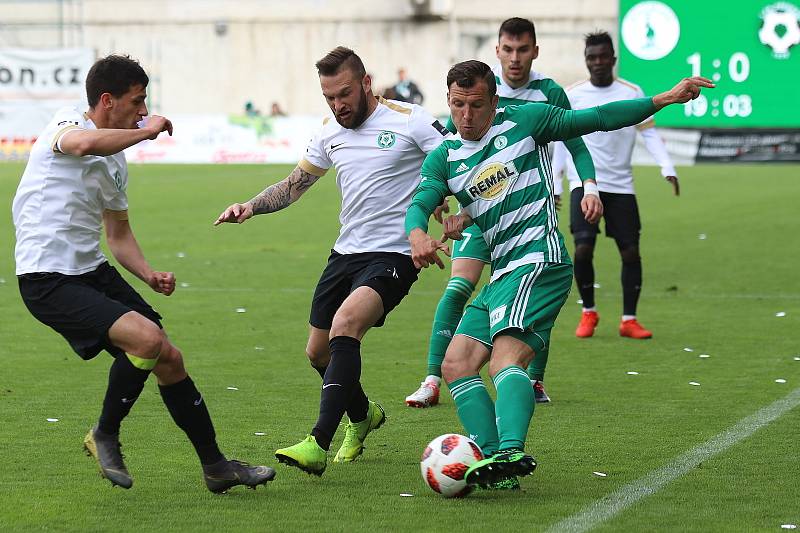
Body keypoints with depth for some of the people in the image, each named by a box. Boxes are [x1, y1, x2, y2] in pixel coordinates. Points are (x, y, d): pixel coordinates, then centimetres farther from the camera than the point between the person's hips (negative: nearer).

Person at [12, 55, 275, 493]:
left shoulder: (115, 161, 16)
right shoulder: (66, 123, -9)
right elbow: (84, 143, -37)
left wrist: (149, 274, 6)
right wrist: (146, 131, -21)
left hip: (94, 272, 9)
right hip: (48, 279, -9)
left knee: (169, 358, 6)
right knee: (147, 338, -25)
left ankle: (215, 466, 19)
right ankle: (104, 436, -3)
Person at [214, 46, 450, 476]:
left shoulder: (409, 120, -9)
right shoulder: (331, 133, 9)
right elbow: (295, 184, 20)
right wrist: (250, 207, 4)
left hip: (393, 257, -7)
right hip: (346, 253, 7)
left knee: (344, 326, -29)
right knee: (318, 353, 13)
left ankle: (318, 446, -34)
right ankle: (362, 417, 44)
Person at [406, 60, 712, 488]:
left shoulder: (522, 121, 4)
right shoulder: (444, 158, 14)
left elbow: (597, 119, 9)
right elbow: (420, 204, -3)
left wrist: (665, 99, 5)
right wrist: (417, 234, -28)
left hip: (538, 262, -7)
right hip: (501, 274, 7)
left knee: (506, 359, -26)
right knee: (456, 365, -4)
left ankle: (512, 451, -43)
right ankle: (494, 463, -10)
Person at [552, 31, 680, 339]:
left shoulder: (632, 93, 2)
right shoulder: (572, 95, 2)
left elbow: (649, 132, 4)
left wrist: (667, 168, -9)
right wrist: (554, 184, 7)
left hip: (621, 186, 1)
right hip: (584, 184, -1)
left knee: (631, 252, -3)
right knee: (583, 249, -14)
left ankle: (629, 320, 8)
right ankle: (588, 312, 6)